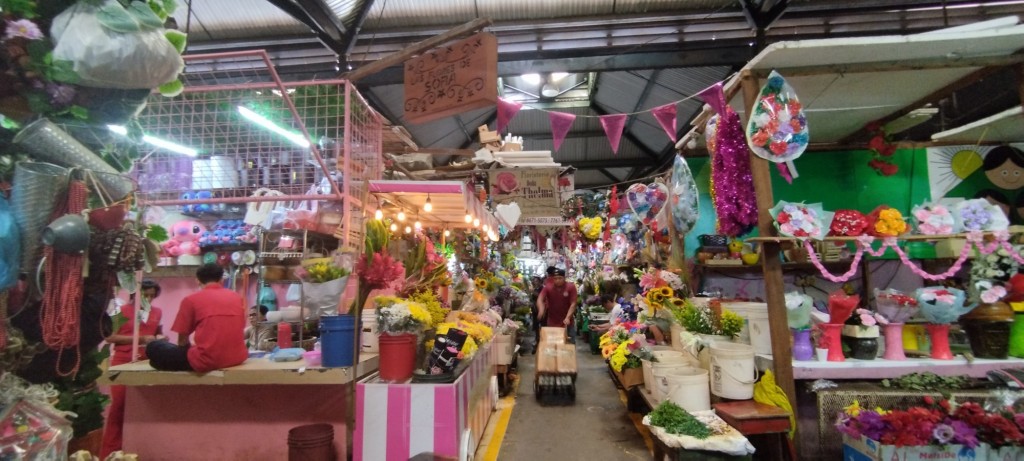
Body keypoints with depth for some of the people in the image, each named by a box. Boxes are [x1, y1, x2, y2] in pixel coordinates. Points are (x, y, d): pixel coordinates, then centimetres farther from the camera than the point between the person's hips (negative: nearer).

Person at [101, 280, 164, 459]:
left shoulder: (157, 312, 9)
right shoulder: (123, 310, -2)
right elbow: (110, 337, -8)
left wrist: (160, 340, -3)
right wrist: (140, 339, -17)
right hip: (123, 361, -3)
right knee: (119, 404, 3)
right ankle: (109, 451, 15)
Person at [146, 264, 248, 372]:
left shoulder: (191, 299, 2)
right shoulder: (236, 297, 12)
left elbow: (182, 341, 7)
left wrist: (191, 347, 29)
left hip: (206, 360, -4)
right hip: (237, 357, 5)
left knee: (153, 348, 17)